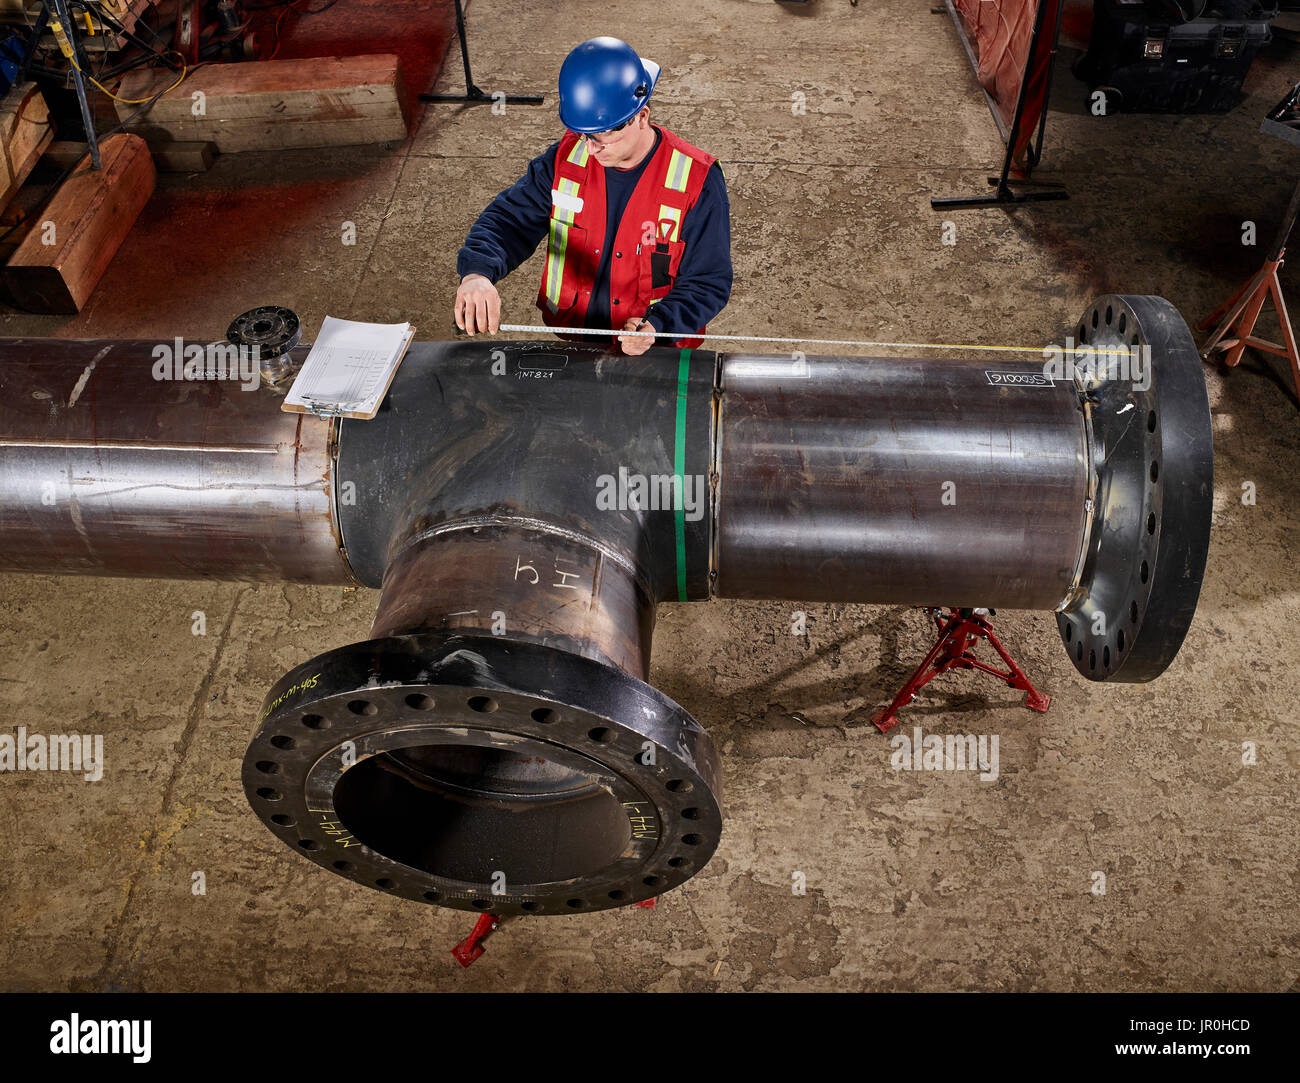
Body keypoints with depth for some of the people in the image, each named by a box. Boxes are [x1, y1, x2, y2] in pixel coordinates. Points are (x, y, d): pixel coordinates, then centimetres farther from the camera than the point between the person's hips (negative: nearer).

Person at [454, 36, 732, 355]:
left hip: (656, 355, -3)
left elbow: (710, 281, -9)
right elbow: (510, 218, -1)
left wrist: (656, 325, -28)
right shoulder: (567, 157, -1)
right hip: (570, 344, 3)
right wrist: (477, 272, -25)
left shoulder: (696, 180, -12)